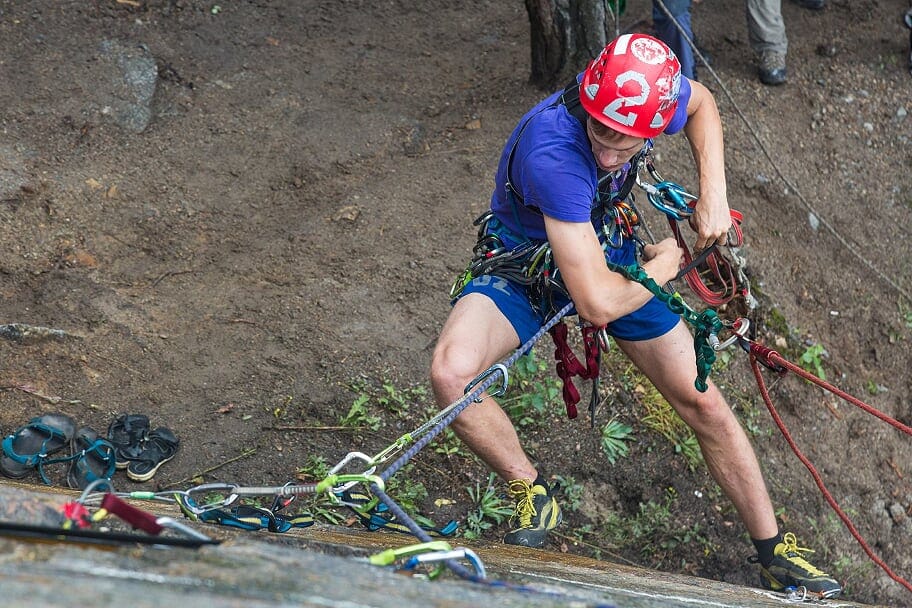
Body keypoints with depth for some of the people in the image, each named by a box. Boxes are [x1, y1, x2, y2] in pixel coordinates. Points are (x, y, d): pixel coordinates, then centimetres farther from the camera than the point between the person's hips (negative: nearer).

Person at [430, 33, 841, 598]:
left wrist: (714, 194, -9)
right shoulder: (554, 153, -42)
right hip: (524, 265, -4)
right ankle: (532, 491, -6)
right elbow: (598, 303, -42)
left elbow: (702, 103, 5)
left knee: (703, 400, 1)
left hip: (607, 248, 5)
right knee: (451, 372, -33)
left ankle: (776, 552, 19)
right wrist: (664, 265, -21)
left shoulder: (657, 93, -24)